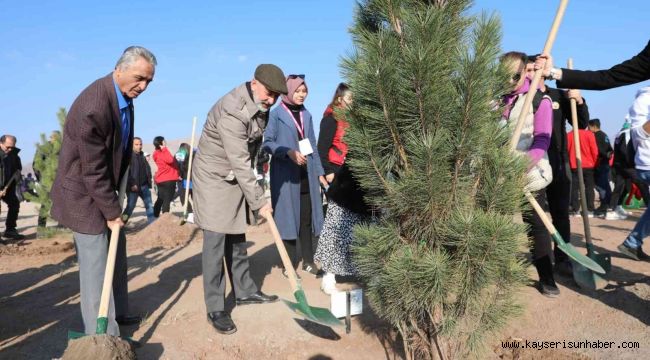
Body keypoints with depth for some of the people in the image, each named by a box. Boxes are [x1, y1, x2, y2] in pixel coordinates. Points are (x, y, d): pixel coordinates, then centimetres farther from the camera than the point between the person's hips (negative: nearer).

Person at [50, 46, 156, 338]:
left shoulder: (124, 96, 0)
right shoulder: (93, 106, -29)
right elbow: (93, 170, -24)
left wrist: (117, 197, 12)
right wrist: (111, 211, -17)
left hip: (106, 189, 9)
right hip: (84, 194, -9)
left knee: (116, 254, 18)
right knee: (96, 264, -3)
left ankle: (117, 313, 35)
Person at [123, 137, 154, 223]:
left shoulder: (142, 156, 14)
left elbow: (147, 169, 22)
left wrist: (149, 181, 8)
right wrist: (132, 184, -22)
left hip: (144, 186, 7)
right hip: (134, 186, -7)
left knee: (149, 206, 9)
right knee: (130, 207, -2)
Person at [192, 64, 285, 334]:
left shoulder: (260, 106, 1)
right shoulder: (232, 112, -28)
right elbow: (240, 163, -27)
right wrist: (259, 201, -22)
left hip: (237, 178, 8)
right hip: (214, 178, -8)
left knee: (237, 238, 15)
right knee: (215, 242, -7)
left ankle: (245, 291, 27)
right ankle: (215, 309, 2)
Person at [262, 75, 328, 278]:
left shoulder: (306, 115, 14)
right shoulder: (276, 114, -3)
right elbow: (267, 142, -7)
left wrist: (319, 172, 12)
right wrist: (289, 152, -21)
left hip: (307, 175, 5)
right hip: (285, 174, -5)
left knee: (307, 218, 7)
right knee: (288, 217, 0)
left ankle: (308, 261, 18)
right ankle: (290, 264, 11)